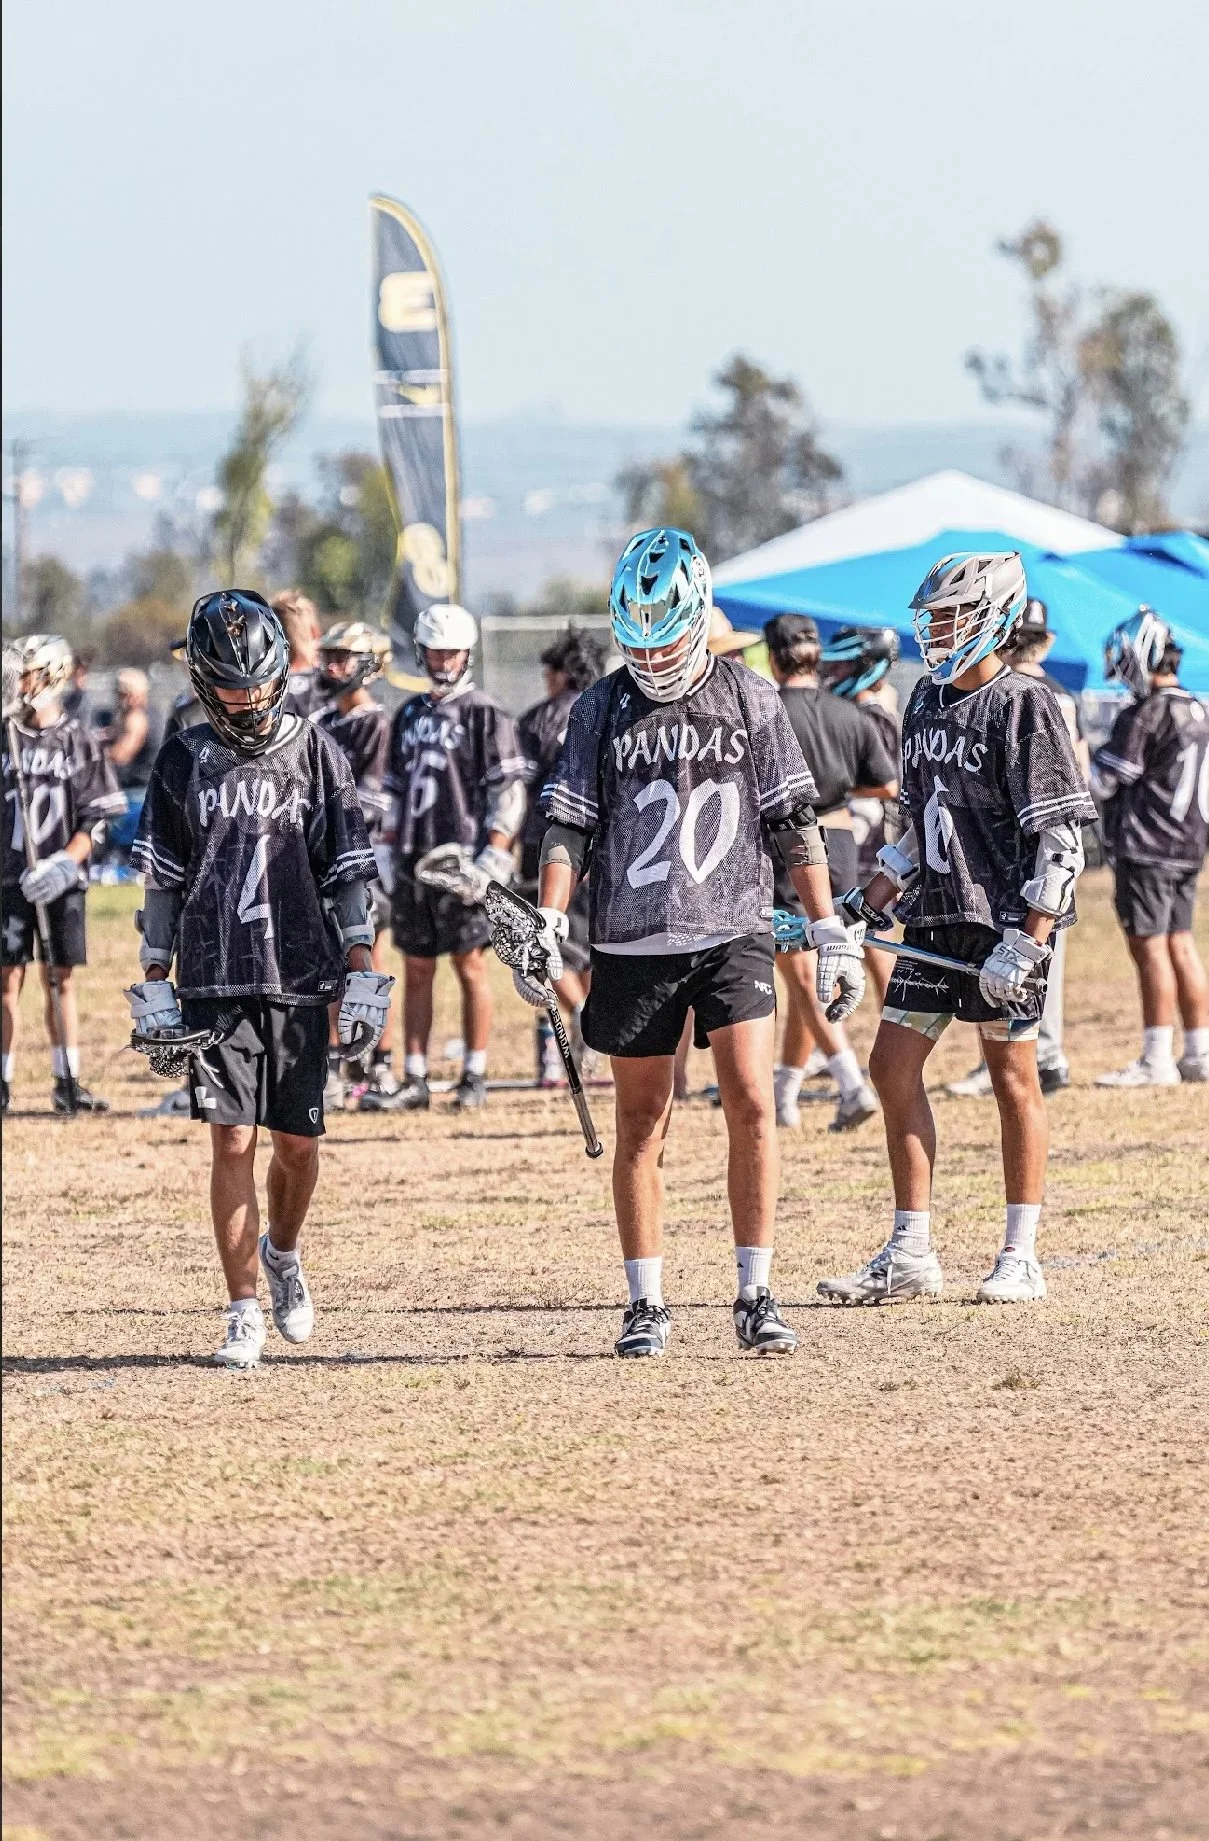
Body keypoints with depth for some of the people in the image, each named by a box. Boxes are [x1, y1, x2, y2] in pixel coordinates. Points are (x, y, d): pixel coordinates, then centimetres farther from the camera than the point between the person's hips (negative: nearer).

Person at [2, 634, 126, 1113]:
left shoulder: (79, 743, 1)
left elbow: (95, 821, -1)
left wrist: (63, 864, -14)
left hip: (61, 879, 0)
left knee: (61, 979, 6)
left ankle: (66, 1082, 11)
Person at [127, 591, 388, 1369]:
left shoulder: (316, 755, 3)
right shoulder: (184, 763, 5)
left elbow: (350, 874, 4)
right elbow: (163, 881, 9)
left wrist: (362, 972, 0)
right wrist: (154, 982, 6)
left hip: (301, 981, 0)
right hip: (213, 983, 0)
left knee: (298, 1142, 5)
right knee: (233, 1140, -7)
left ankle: (282, 1253, 36)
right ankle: (245, 1313, -3)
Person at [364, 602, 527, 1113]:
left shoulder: (485, 714, -3)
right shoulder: (409, 715, 16)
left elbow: (508, 793, -8)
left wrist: (491, 860, -16)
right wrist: (388, 851, 12)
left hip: (462, 860, -6)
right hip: (414, 861, 6)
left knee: (469, 965, -2)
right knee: (416, 970, 6)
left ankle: (474, 1078, 3)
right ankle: (414, 1080, 9)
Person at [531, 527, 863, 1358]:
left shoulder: (751, 699, 4)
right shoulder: (603, 710, 5)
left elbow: (794, 823, 6)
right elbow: (569, 828, 4)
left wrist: (829, 931, 4)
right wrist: (545, 930, -7)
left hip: (734, 933, -1)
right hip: (632, 944, 1)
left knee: (752, 1104, -12)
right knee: (642, 1123, 5)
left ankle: (757, 1298, -6)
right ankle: (646, 1304, 13)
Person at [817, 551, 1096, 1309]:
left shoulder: (1023, 706, -11)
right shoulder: (928, 702, 13)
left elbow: (1060, 837, -14)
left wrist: (1028, 943, -19)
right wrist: (867, 904, 14)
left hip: (1007, 922, -8)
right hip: (936, 919, 8)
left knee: (1012, 1075, -1)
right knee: (894, 1067, 4)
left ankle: (1022, 1258, 7)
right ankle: (911, 1255, 10)